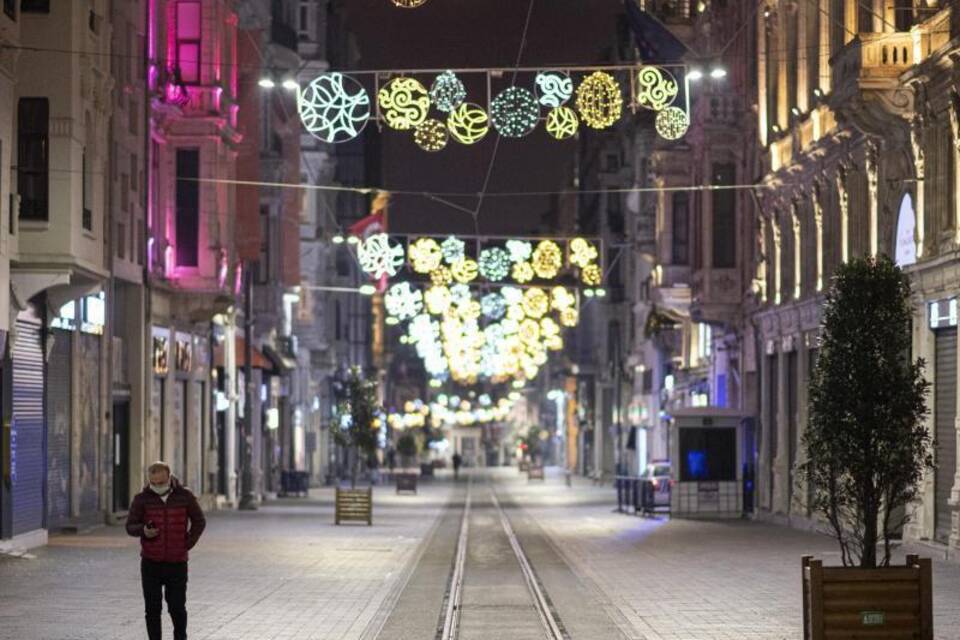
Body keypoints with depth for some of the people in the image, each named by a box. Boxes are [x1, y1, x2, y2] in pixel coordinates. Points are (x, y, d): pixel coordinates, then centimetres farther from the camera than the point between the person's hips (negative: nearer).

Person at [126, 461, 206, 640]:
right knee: (152, 608, 2)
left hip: (177, 563, 0)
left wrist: (189, 543, -1)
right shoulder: (142, 499, -2)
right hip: (151, 563, 0)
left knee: (177, 608, 2)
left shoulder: (184, 496, 0)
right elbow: (130, 526, -3)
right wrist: (143, 531, -24)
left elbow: (199, 521, 10)